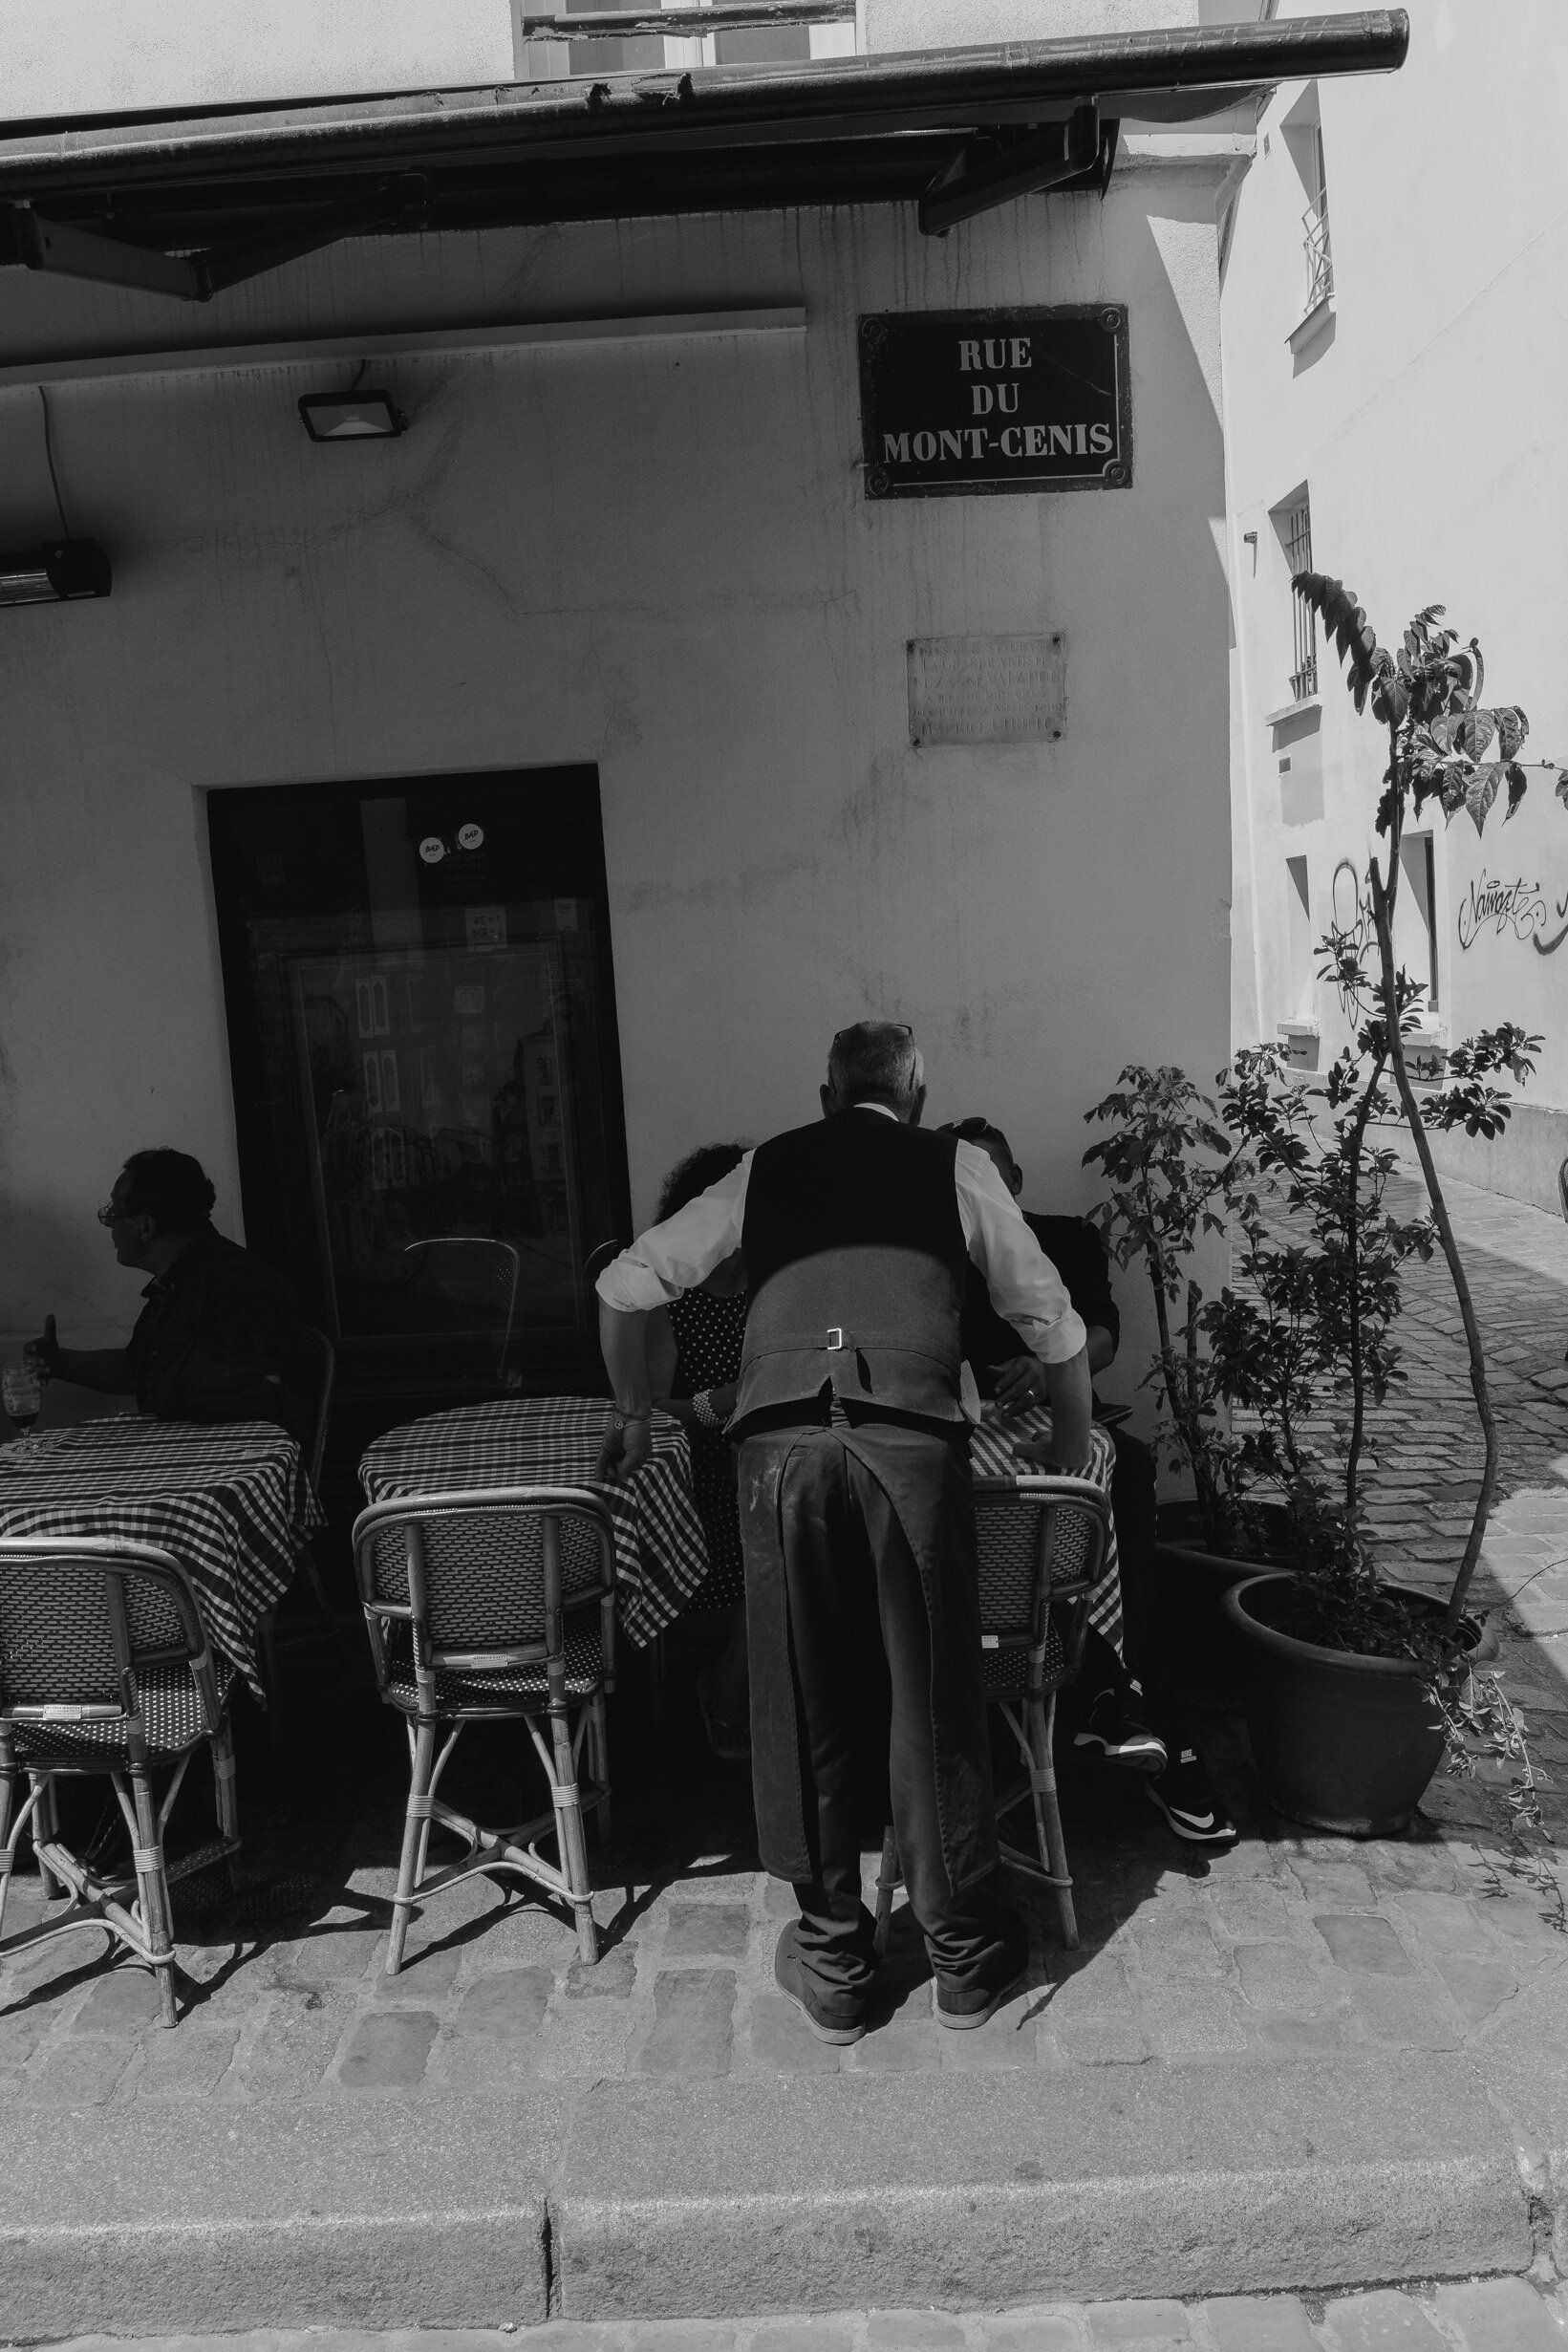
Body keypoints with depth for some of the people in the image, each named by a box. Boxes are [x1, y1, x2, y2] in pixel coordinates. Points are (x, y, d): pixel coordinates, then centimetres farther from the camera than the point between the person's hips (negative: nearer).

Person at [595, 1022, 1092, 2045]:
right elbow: (1051, 1319, 20)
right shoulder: (955, 1165, 19)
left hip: (781, 1439, 1)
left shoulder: (767, 1168, 23)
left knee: (804, 1703, 13)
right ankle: (966, 1954, 29)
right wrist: (1075, 1443, 36)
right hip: (914, 1436, -1)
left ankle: (833, 1965, 27)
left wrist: (635, 1415, 35)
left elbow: (627, 1285, 21)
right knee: (933, 1694, 12)